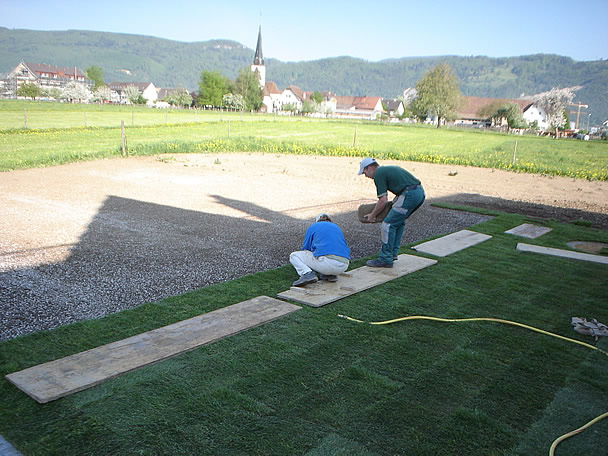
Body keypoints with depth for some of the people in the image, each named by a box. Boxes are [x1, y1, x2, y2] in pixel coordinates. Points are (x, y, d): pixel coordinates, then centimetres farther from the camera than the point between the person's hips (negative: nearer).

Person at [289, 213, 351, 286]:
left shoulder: (313, 227, 18)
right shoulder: (337, 227, 29)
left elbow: (305, 248, 24)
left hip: (326, 263, -5)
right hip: (343, 267, 5)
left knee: (294, 256, 15)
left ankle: (307, 273, -12)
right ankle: (331, 275, 12)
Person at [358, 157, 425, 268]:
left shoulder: (379, 174, -1)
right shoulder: (388, 169, 26)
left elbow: (383, 200, -6)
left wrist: (372, 215, 7)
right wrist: (392, 205, 37)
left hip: (410, 195, -10)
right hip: (421, 192, 10)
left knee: (389, 224, -1)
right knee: (399, 221, 25)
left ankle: (386, 259, 2)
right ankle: (393, 253, 29)